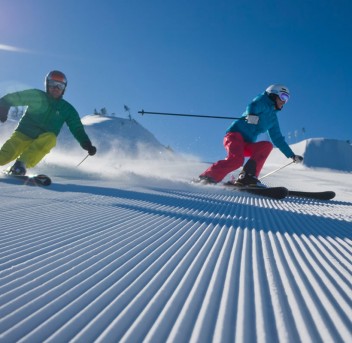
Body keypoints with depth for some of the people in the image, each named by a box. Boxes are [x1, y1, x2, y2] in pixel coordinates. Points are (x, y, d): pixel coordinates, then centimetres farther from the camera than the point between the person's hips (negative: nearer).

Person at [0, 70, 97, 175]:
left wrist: (87, 145, -8)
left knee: (50, 138, -35)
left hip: (44, 140, 1)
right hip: (23, 134, -1)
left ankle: (21, 164, -37)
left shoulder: (67, 109, 9)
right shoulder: (36, 96, 4)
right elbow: (11, 98, 7)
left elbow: (78, 129, 6)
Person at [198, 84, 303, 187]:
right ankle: (206, 178, -19)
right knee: (237, 160, -31)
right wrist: (251, 114, -42)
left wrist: (292, 155, 28)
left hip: (246, 145, 7)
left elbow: (278, 139, 30)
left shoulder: (273, 119, 25)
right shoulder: (263, 100, 5)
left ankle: (248, 177, -28)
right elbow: (253, 106, -18)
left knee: (267, 145, -18)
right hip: (235, 135, -7)